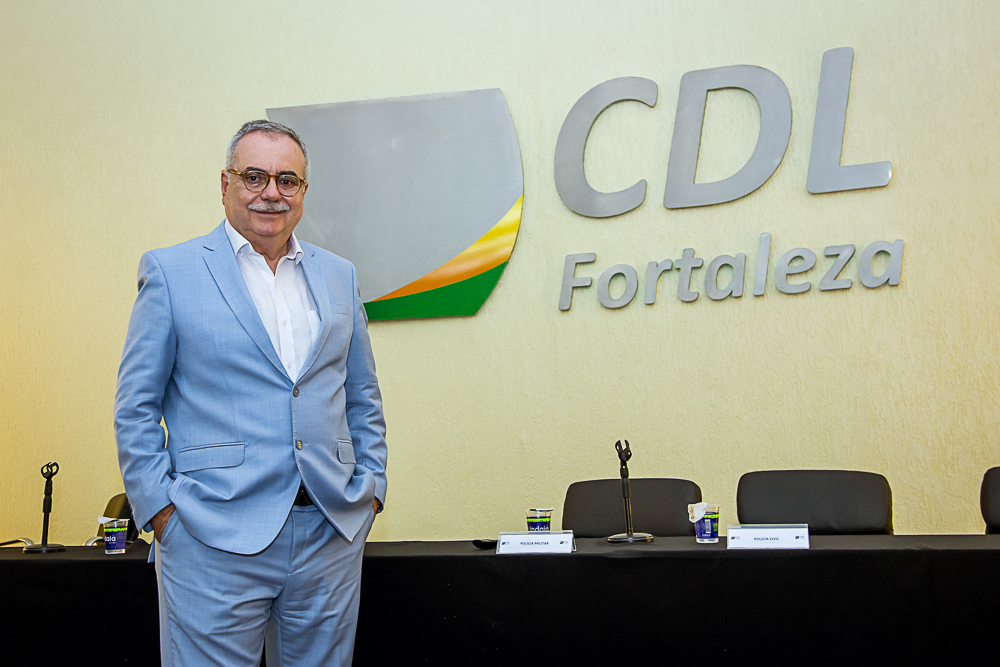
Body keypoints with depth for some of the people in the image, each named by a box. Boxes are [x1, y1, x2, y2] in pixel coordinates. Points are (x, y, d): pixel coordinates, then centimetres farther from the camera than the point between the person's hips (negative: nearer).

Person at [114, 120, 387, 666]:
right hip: (215, 536, -3)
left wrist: (370, 485, 7)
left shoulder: (339, 276, 13)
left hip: (332, 533, 4)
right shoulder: (170, 270, 2)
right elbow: (136, 405, 1)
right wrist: (160, 507, -7)